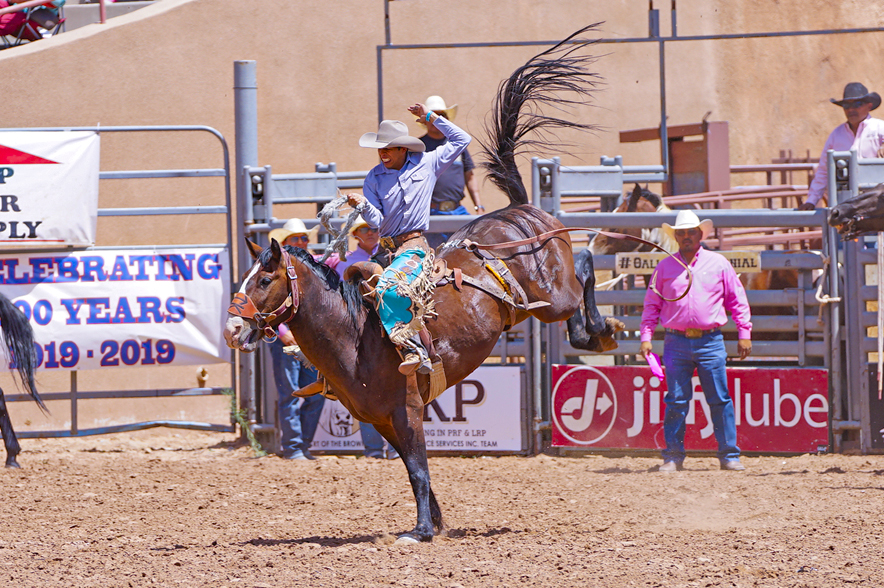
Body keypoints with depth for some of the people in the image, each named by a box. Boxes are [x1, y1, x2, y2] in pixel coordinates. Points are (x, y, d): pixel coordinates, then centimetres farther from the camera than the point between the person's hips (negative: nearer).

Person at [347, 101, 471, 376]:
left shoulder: (427, 164, 5)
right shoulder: (375, 177, 9)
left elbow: (461, 140, 12)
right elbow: (378, 220, 0)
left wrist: (431, 117, 8)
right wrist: (362, 205, -21)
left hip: (415, 247, -6)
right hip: (386, 247, 6)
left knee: (388, 288, -30)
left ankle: (413, 350, -32)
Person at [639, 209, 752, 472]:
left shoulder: (718, 263, 7)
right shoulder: (665, 267, 9)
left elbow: (737, 300, 10)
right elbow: (652, 304, 12)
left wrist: (744, 334, 4)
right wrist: (646, 337, 2)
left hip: (710, 341, -1)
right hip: (677, 342, 1)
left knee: (720, 401, -1)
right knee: (676, 400, 0)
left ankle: (729, 455, 5)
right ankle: (673, 456, 7)